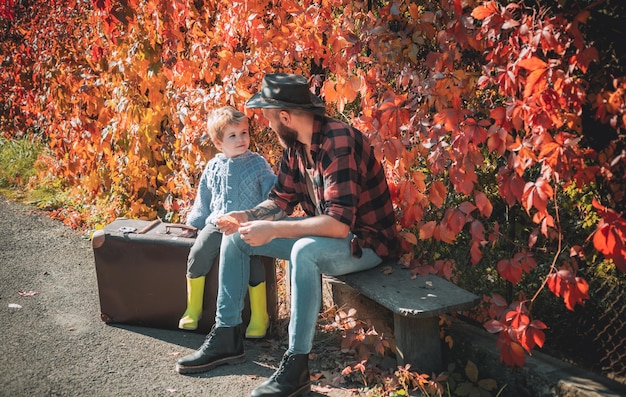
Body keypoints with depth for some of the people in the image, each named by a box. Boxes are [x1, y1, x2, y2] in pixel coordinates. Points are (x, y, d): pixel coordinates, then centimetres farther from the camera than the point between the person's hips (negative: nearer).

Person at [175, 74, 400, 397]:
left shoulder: (339, 143, -28)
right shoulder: (294, 144, 0)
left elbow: (339, 224, -35)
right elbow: (281, 199, 9)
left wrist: (272, 230, -33)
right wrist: (249, 216, -11)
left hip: (365, 242, -9)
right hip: (321, 231, 9)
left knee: (304, 251, -40)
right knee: (235, 237, 5)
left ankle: (296, 365, -27)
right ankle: (226, 336, 12)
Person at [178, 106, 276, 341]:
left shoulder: (258, 164, -2)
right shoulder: (213, 167, 8)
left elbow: (271, 194, 3)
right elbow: (203, 196, 21)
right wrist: (197, 220, 19)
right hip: (216, 224, 4)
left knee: (252, 262, -23)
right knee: (197, 254, -13)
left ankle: (259, 318, -5)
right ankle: (192, 310, 7)